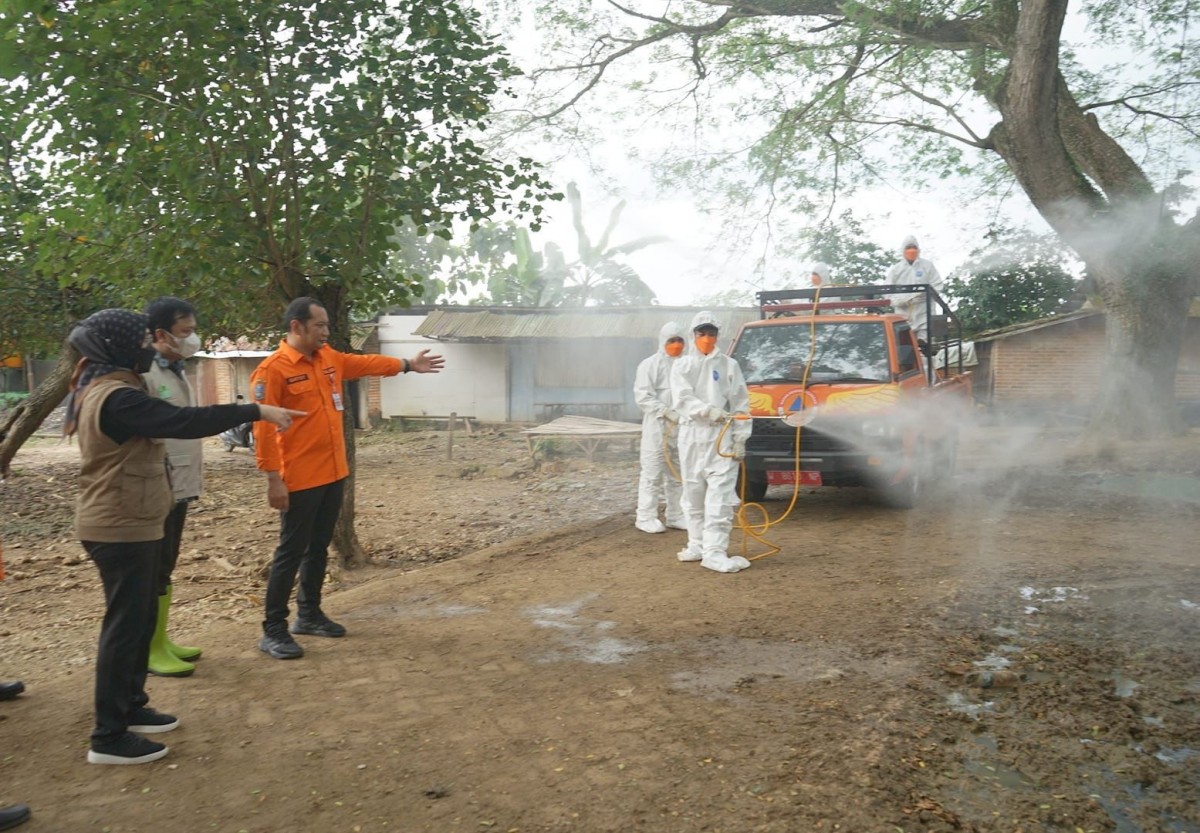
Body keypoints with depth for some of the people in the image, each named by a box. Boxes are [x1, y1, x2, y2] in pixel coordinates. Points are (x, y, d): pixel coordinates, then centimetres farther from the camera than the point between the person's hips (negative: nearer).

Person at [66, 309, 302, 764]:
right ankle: (109, 737, 5)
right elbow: (186, 422, -30)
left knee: (141, 619, 17)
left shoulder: (105, 389, 13)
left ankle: (131, 707, 29)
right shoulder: (117, 398, -23)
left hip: (129, 525, 10)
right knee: (126, 624, -3)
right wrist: (257, 411, -28)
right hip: (121, 530, -10)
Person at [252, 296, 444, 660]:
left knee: (319, 548, 17)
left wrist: (408, 364, 23)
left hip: (333, 474, 8)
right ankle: (273, 630, 9)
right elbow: (263, 428, -18)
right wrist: (273, 479, -20)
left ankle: (309, 614, 31)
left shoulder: (329, 358, 8)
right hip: (299, 480, -8)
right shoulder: (273, 370, -15)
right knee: (291, 552, -1)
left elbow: (366, 364, 24)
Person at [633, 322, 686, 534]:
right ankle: (646, 517, 2)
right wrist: (668, 412, -18)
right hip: (657, 428, -6)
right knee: (652, 473, -5)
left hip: (681, 428, 6)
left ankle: (675, 516, 22)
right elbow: (642, 397, -9)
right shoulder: (650, 365, -3)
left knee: (677, 475, 12)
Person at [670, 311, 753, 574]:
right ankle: (697, 544, 22)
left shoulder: (729, 365, 6)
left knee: (720, 495, -10)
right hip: (691, 434, 2)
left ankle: (715, 550, -11)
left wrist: (740, 438, -5)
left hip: (721, 435, -2)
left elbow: (740, 404, 3)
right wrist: (708, 410, -22)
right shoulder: (682, 366, 8)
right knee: (693, 493, 9)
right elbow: (682, 400, -6)